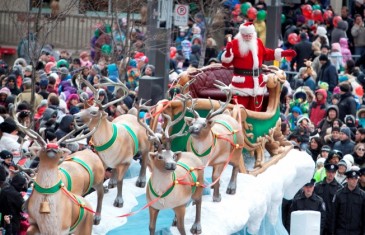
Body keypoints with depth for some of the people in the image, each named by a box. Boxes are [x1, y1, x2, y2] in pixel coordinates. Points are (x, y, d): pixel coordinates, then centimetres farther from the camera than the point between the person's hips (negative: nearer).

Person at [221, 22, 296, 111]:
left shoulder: (258, 42, 8)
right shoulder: (235, 43, -9)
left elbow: (266, 54, 23)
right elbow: (226, 62, -11)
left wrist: (283, 53, 19)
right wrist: (228, 52, -32)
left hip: (257, 81, 6)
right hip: (242, 81, -6)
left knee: (256, 108, 14)